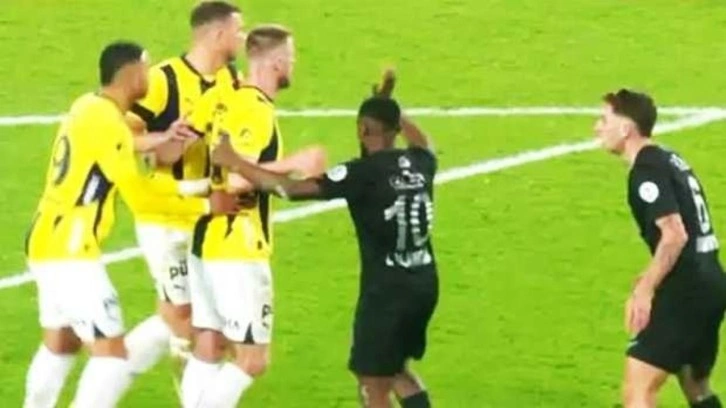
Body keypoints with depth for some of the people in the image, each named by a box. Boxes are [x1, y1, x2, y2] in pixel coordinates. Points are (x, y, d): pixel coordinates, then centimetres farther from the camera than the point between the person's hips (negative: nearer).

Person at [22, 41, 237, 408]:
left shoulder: (90, 108, 11)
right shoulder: (107, 123, -18)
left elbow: (129, 181, 15)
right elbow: (139, 197, -18)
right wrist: (206, 206, -11)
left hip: (47, 243, 10)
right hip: (69, 252, -10)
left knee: (59, 344, 23)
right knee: (111, 353, -9)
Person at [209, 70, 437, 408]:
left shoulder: (363, 174, -15)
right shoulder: (420, 164, 3)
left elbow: (293, 189, -19)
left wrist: (235, 164, -11)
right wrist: (389, 108, 36)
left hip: (387, 287, -7)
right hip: (423, 282, 7)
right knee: (395, 369, 26)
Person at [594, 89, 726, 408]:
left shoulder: (646, 171, -12)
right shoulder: (669, 160, 17)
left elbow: (675, 235, -21)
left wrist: (645, 290, -19)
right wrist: (652, 279, 24)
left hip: (684, 292, -10)